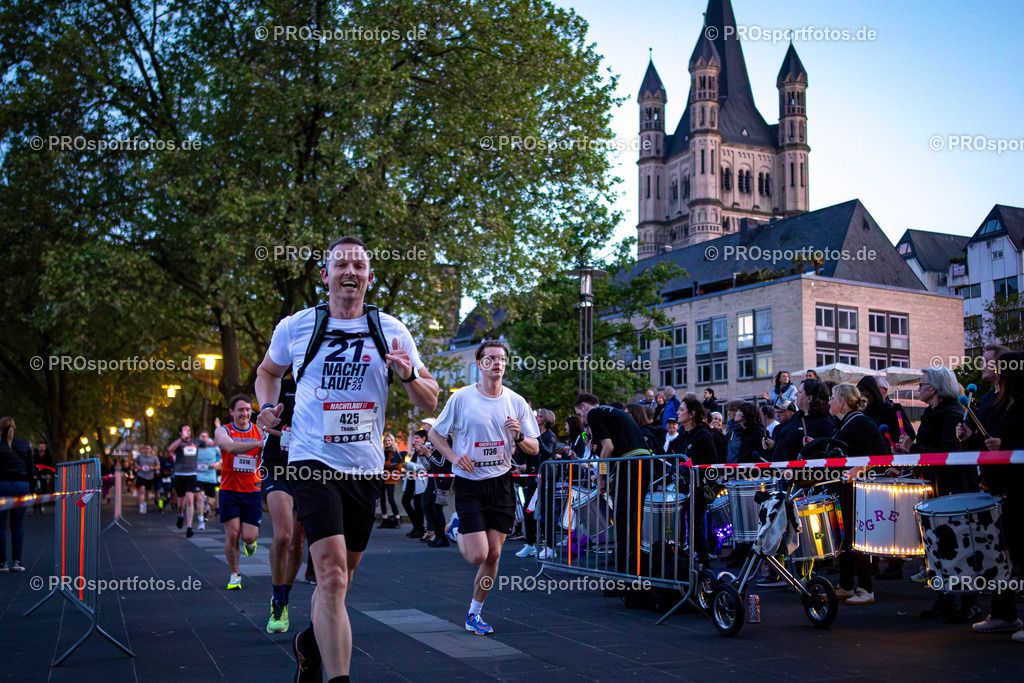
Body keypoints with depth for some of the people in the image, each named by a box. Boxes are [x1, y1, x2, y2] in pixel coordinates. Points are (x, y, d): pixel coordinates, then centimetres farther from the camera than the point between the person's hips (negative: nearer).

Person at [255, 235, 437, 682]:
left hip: (366, 467, 3)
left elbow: (430, 403, 5)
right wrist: (267, 405, -1)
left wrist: (407, 375, -17)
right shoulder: (295, 327, 0)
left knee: (341, 575, 17)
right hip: (314, 461, -3)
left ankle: (311, 643, 44)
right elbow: (268, 370, 20)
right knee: (332, 574, -18)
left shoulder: (391, 331, 2)